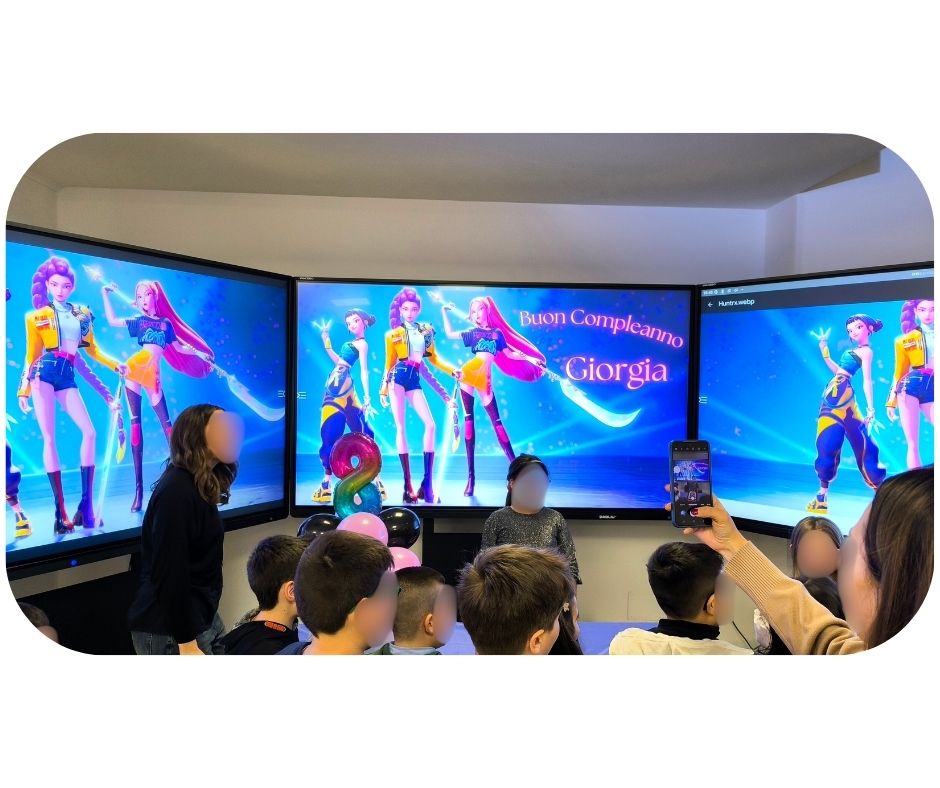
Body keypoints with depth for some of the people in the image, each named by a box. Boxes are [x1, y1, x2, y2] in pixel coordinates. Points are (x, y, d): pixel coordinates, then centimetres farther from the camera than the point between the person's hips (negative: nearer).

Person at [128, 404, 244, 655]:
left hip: (202, 619, 9)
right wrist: (186, 642, -22)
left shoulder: (198, 488, 9)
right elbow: (170, 575, -23)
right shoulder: (177, 491, -20)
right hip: (169, 631, -9)